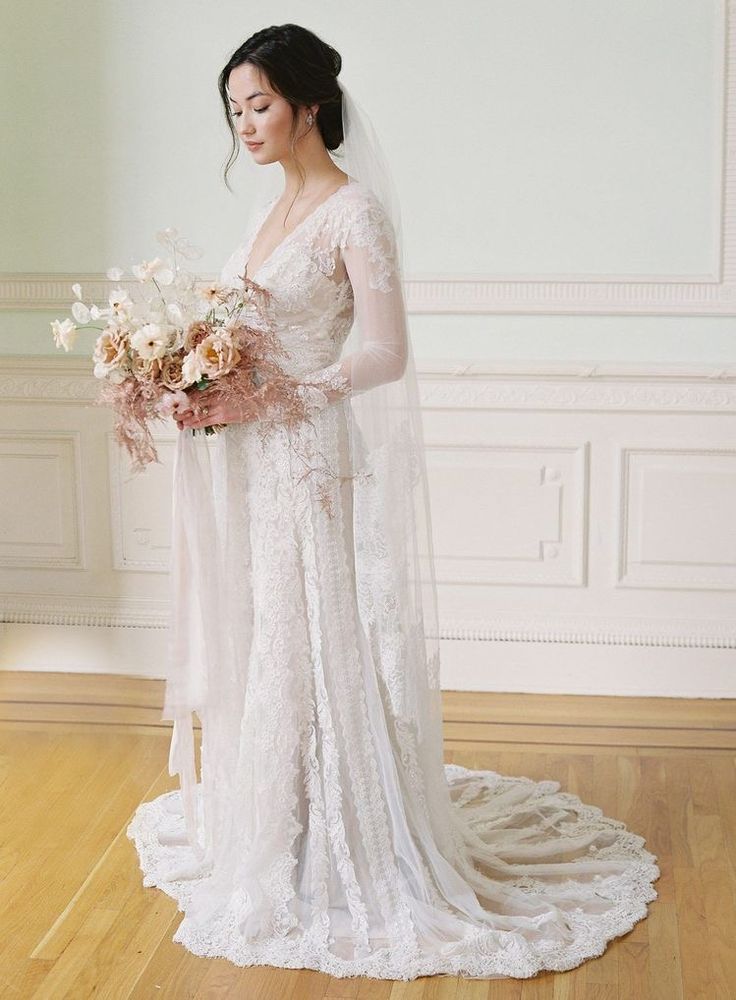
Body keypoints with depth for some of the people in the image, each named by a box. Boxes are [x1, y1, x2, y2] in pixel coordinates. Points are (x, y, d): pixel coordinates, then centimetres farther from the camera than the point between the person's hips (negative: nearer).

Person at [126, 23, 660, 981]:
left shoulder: (354, 211, -12)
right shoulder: (274, 208, 14)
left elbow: (384, 355, -18)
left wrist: (261, 400, -24)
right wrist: (202, 388, 0)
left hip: (309, 461, -8)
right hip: (246, 466, 8)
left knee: (311, 650, -1)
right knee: (248, 644, 14)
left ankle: (333, 864, 13)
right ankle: (261, 825, 30)